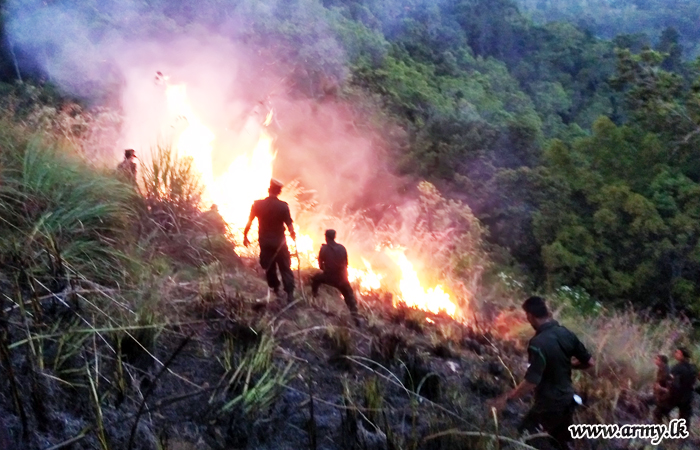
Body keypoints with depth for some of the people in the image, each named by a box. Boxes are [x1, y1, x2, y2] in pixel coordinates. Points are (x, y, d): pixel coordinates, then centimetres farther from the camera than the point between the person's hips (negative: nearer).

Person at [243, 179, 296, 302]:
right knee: (285, 269, 4)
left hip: (264, 242, 2)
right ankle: (290, 294, -3)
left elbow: (249, 222, -2)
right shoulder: (283, 206, -13)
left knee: (269, 268, 17)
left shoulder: (257, 204, -7)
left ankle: (275, 290, 28)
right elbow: (290, 226, -11)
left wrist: (245, 236, 11)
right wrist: (293, 235, 8)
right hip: (279, 243, -2)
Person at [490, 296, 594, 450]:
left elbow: (531, 383, -28)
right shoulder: (566, 334, -4)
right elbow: (589, 362, 5)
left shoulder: (538, 343, -26)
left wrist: (506, 397, -18)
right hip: (567, 400, 8)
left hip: (549, 405, -7)